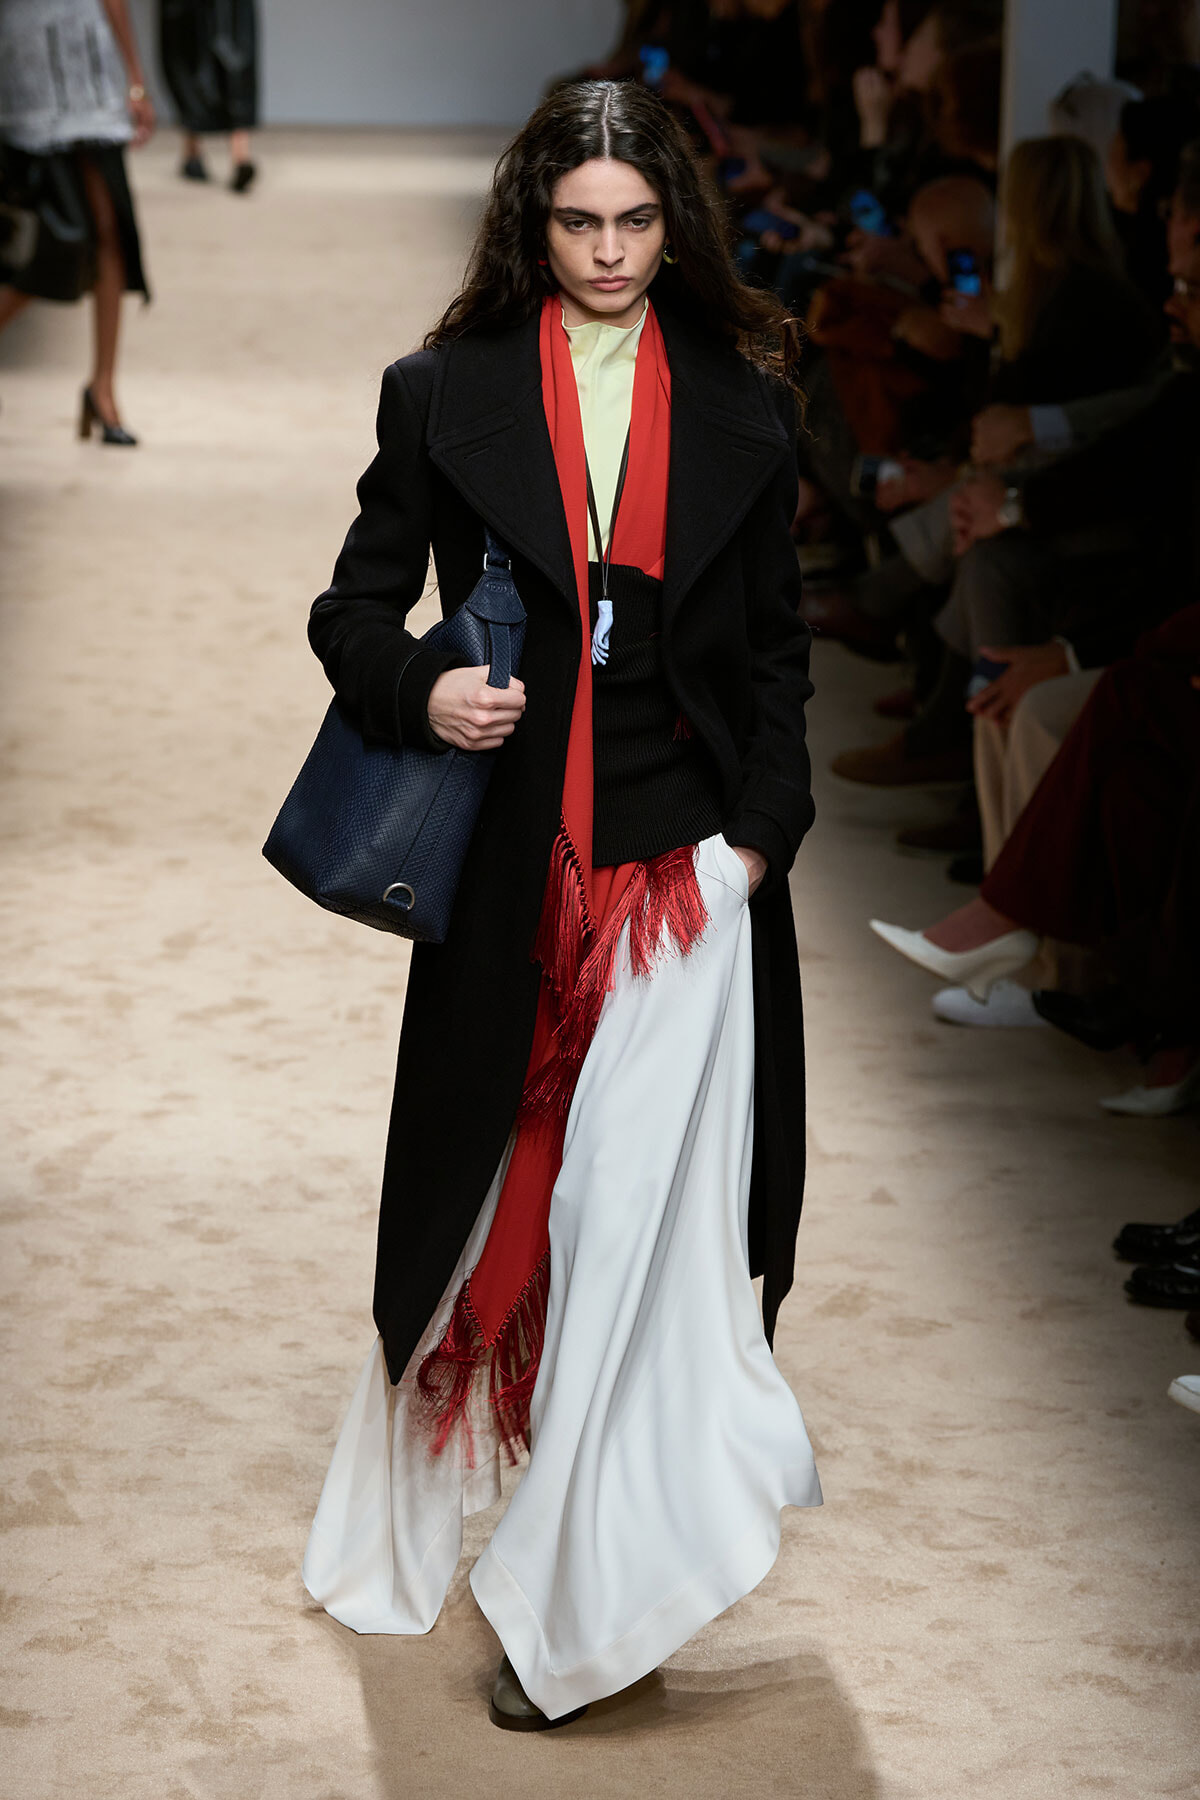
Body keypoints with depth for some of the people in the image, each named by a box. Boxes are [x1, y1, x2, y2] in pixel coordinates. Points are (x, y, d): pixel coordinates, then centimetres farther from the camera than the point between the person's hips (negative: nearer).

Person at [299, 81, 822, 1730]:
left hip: (689, 866, 0)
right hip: (514, 862, 0)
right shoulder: (445, 395, 3)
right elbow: (353, 607, 6)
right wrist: (418, 688, -15)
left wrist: (764, 824, -2)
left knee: (646, 1210, -6)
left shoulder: (744, 406, 6)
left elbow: (778, 647, 10)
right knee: (496, 1189, 11)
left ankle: (577, 1605, 2)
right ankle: (426, 1510, 33)